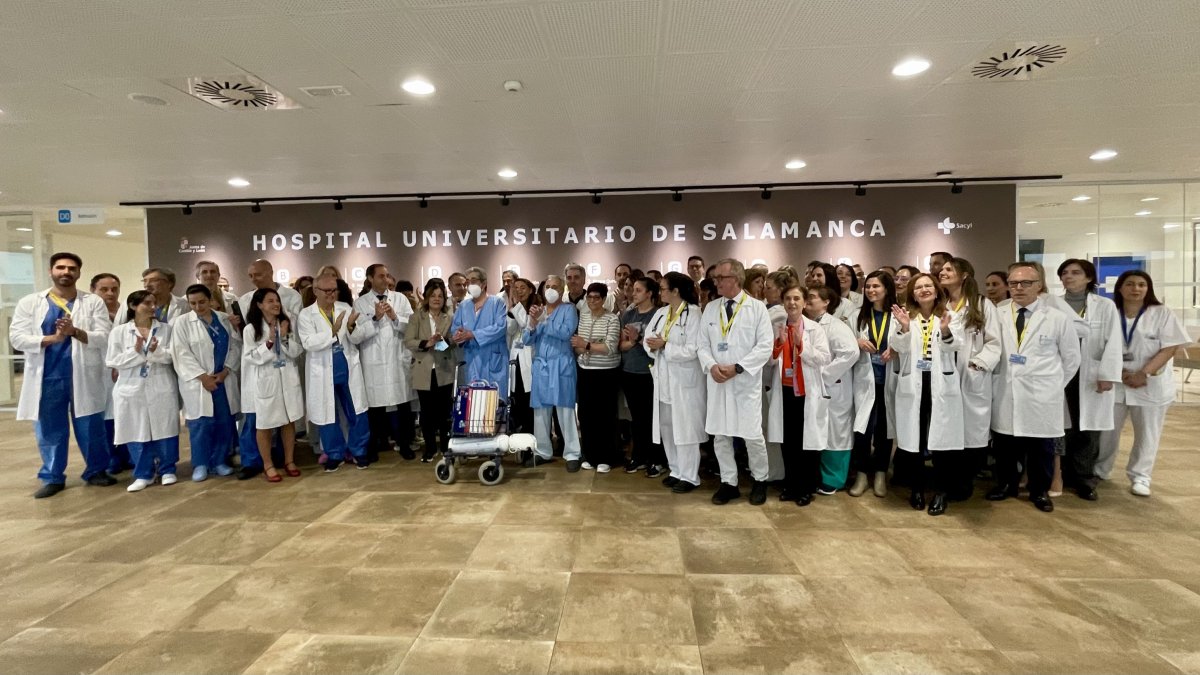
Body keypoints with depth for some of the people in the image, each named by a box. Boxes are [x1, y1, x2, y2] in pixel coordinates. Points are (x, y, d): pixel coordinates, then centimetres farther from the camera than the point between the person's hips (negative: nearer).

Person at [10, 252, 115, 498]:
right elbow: (16, 337, -1)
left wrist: (75, 332, -21)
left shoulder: (94, 302, 3)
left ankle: (96, 471, 19)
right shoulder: (29, 302, 7)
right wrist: (51, 339, -16)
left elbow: (105, 337, -5)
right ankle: (52, 477, 20)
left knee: (91, 428, 5)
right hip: (47, 377, 1)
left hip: (83, 376, -1)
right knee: (49, 430, 9)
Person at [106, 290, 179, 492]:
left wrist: (157, 351, -20)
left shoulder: (165, 329, 6)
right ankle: (143, 474, 16)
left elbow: (172, 355, -2)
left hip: (162, 388, 0)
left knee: (164, 430, 4)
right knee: (136, 433, 4)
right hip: (132, 389, 0)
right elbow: (113, 361, -2)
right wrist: (136, 351, -15)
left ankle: (167, 470, 17)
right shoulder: (119, 332, 4)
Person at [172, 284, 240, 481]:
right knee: (201, 424, -1)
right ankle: (200, 464, 13)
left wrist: (225, 371, -8)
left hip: (224, 380, 3)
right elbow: (182, 354, -7)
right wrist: (203, 376, -13)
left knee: (226, 423, 5)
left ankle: (219, 461, 19)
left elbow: (236, 345, 4)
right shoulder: (182, 322, 0)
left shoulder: (225, 319, 8)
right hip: (198, 382, -3)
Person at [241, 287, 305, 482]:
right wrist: (269, 342, -22)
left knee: (289, 422, 11)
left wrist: (285, 337, -14)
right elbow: (252, 357, -11)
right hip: (265, 381, -3)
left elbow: (296, 352, 1)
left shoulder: (287, 324, 5)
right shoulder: (251, 329, -6)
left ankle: (289, 460, 24)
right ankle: (268, 465, 18)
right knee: (263, 425, 5)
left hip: (288, 379, 3)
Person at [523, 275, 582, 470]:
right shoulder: (537, 310, 14)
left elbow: (566, 332, -17)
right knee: (540, 410, 8)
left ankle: (572, 454, 3)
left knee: (565, 410, -4)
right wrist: (533, 322, -10)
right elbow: (528, 340, 8)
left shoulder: (568, 309, 1)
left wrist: (542, 321, -14)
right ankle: (542, 452, 18)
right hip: (541, 366, 5)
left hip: (561, 366, -4)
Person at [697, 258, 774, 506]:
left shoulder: (757, 308, -3)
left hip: (746, 382, -4)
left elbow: (765, 346, -8)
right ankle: (728, 483, 24)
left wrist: (737, 367, -16)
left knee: (753, 435, 1)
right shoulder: (711, 308, 8)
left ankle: (760, 481, 25)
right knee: (720, 435, 8)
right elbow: (703, 344, 8)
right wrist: (711, 366, -11)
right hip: (717, 382, 4)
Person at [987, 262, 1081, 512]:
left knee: (1041, 449, 10)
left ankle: (1040, 491, 29)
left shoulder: (1057, 318, -4)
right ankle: (1006, 484, 31)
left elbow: (1072, 357, 7)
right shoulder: (997, 313, -2)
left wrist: (1055, 386, 8)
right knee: (1004, 446, 12)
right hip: (1004, 395, 1)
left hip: (1042, 397, -1)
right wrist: (994, 380, 1)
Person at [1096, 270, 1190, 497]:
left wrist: (1144, 374, -19)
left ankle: (1140, 477, 17)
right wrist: (1117, 371, -12)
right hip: (1116, 381, 2)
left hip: (1151, 383, -1)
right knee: (1107, 430, 9)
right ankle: (1099, 470, 23)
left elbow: (1169, 348, -9)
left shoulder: (1162, 313, -4)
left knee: (1146, 433, 6)